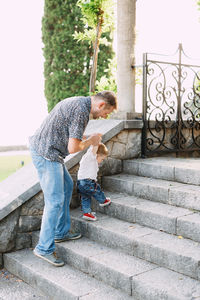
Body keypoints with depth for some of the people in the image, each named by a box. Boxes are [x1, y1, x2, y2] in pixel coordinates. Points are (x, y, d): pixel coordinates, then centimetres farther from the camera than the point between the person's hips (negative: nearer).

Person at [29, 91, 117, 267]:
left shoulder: (78, 101, 13)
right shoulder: (82, 110, -20)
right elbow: (73, 148, -22)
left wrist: (83, 139, 12)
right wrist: (91, 141, -4)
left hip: (47, 151, 11)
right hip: (47, 154, -11)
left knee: (67, 186, 19)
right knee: (55, 200, -8)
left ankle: (61, 232, 28)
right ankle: (44, 248, 2)